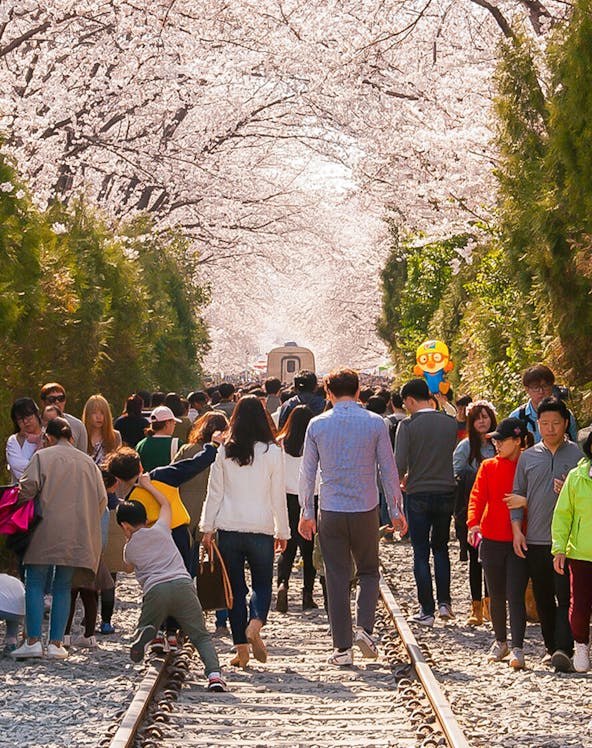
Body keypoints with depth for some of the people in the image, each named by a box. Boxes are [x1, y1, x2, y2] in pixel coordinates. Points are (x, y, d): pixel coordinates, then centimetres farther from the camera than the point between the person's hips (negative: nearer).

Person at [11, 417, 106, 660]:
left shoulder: (42, 456, 0)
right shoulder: (87, 462, 12)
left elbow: (28, 486, -12)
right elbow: (102, 499, 9)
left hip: (46, 530, -3)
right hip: (77, 536, 3)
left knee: (35, 584, 3)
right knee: (63, 587, 9)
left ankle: (33, 640, -6)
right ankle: (56, 643, 3)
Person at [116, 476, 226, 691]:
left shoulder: (129, 548, 20)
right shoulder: (160, 530, 22)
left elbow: (130, 568, 43)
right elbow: (165, 504, 41)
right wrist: (148, 485, 52)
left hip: (155, 590, -1)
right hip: (183, 584, 1)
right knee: (201, 637, 3)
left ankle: (146, 633, -20)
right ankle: (214, 673, -25)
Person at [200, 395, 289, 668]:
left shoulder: (224, 451, -1)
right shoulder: (272, 452, -5)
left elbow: (214, 492, 2)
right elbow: (278, 496, 0)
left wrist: (207, 528, 10)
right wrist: (282, 531, 8)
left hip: (229, 528, 1)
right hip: (261, 529, -1)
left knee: (235, 586, 9)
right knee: (262, 582, 12)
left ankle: (241, 648, 6)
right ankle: (255, 623, -17)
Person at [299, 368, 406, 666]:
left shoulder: (317, 425, -1)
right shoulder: (375, 423, -3)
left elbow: (307, 472, 3)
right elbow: (388, 470, 0)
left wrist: (306, 512, 12)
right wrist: (395, 510, 10)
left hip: (331, 512, 0)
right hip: (366, 509, 0)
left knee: (337, 578, 5)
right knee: (368, 572, 17)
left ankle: (342, 647, 5)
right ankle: (364, 627, -2)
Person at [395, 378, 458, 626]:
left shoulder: (408, 425, -11)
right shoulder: (450, 423, 1)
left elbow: (399, 464, -16)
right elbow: (455, 458, 8)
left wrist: (403, 478, 6)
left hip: (418, 494, -3)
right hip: (446, 492, 4)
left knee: (421, 553, 5)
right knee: (440, 548, 19)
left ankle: (427, 610, 5)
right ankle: (444, 602, 9)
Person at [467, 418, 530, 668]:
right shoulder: (488, 466, 6)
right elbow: (478, 495, -3)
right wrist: (473, 523, -18)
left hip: (519, 541, -3)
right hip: (491, 539, 3)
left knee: (515, 595, -10)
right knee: (496, 596, 11)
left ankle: (517, 648, -10)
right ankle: (500, 641, 28)